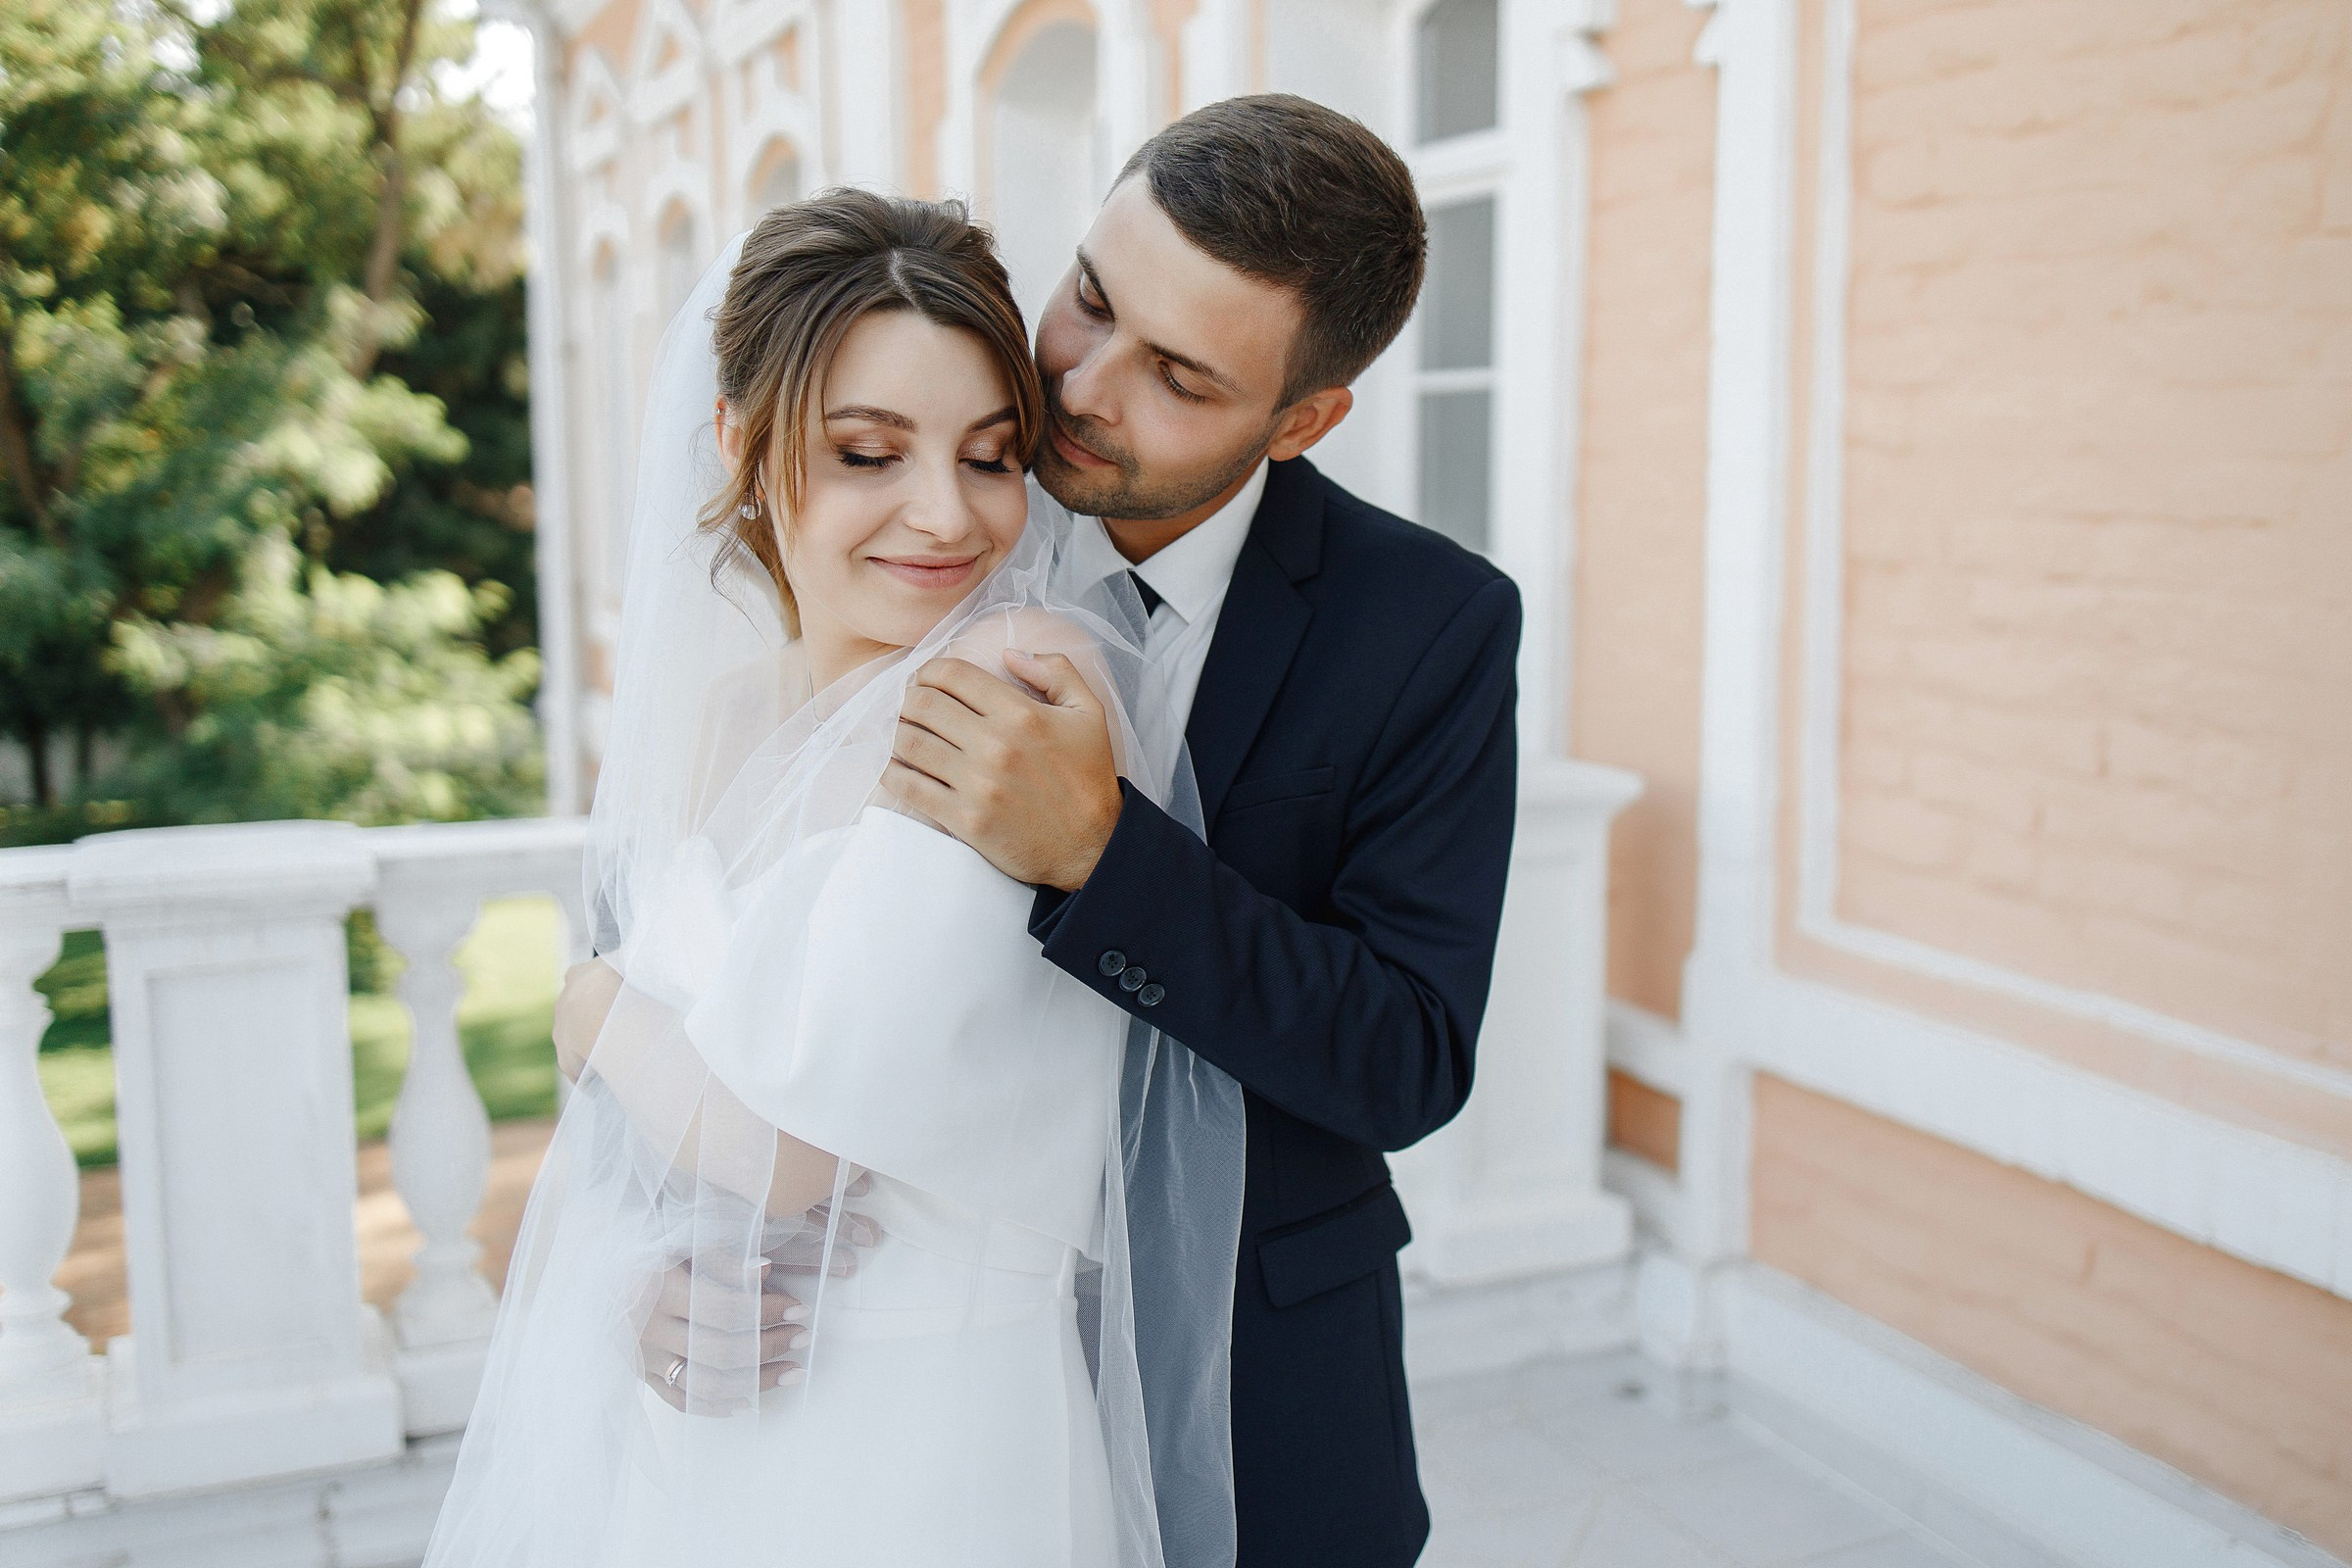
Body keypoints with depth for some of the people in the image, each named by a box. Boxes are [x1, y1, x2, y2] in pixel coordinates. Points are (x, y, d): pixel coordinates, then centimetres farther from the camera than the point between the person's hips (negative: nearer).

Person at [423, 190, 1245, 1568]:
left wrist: (595, 1010, -6)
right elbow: (617, 1128, 5)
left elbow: (783, 1140, -23)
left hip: (914, 1455, -5)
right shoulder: (706, 708, 1)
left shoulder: (1032, 691, -21)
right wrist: (626, 1271, -14)